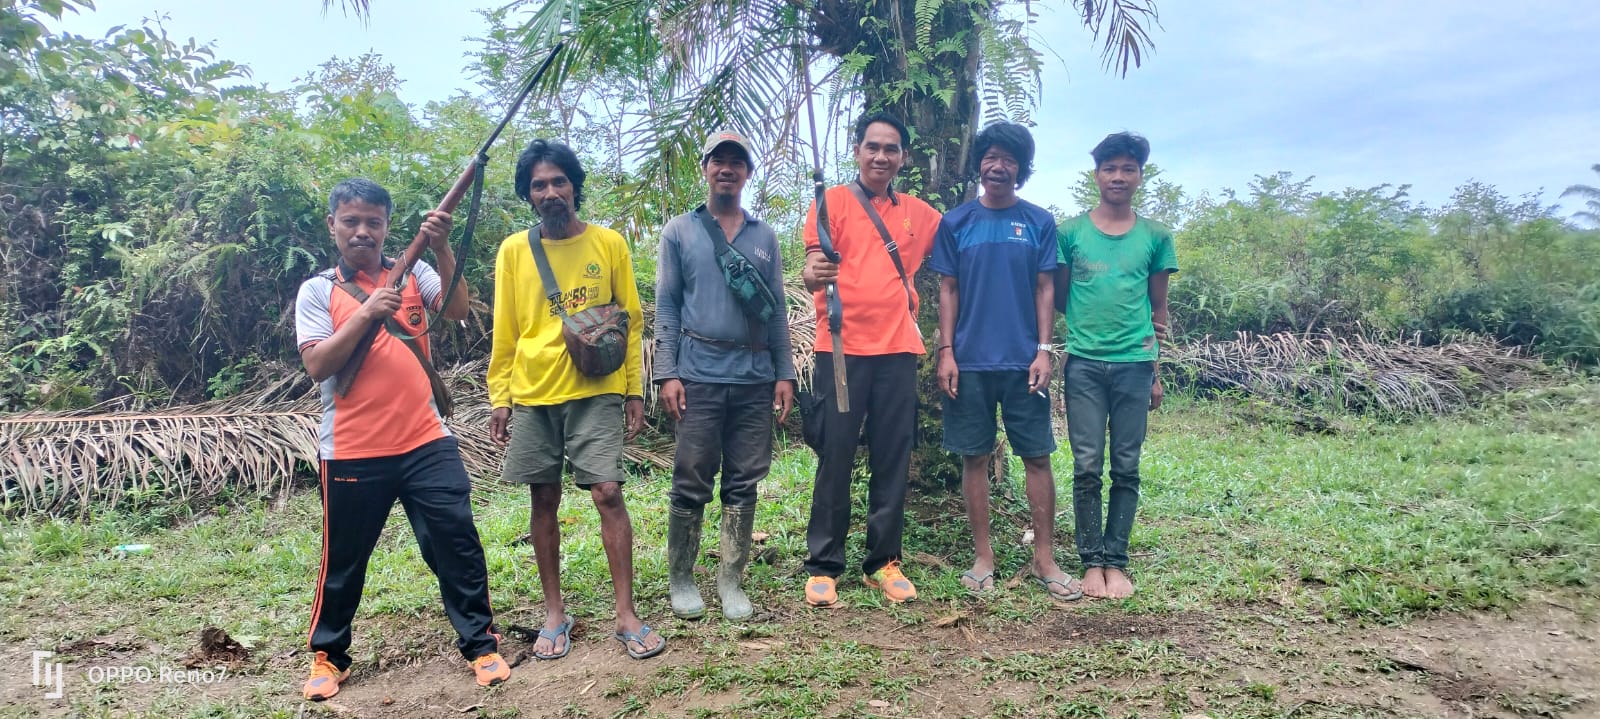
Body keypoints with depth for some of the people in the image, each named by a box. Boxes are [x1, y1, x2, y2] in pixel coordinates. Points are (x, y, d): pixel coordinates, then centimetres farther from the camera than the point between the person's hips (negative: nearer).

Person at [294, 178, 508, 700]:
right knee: (343, 560, 13)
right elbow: (317, 366, -9)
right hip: (352, 452, 0)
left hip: (426, 442, 1)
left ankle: (480, 644, 15)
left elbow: (457, 311, -12)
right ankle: (328, 655, 32)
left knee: (458, 542, 1)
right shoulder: (317, 290, 3)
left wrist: (443, 250, -23)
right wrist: (365, 314, -19)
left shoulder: (414, 274, 6)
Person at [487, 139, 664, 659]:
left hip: (596, 391, -1)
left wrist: (634, 389, 3)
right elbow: (505, 333, 8)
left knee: (608, 494, -7)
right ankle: (555, 613, 21)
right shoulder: (513, 251, 5)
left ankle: (626, 615, 4)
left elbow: (630, 322, 6)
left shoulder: (609, 244, 2)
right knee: (544, 500, 7)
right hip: (531, 396, 2)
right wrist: (500, 398, 4)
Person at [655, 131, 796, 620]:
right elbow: (666, 306, 2)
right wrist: (668, 373, -6)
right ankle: (681, 580, 15)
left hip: (755, 377, 3)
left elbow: (776, 308, 12)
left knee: (743, 484, 6)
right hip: (699, 374, -2)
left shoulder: (764, 236, 13)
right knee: (691, 483, 1)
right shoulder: (680, 232, 7)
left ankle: (731, 582, 16)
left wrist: (784, 373, 5)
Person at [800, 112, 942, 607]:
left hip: (897, 349, 4)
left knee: (893, 460, 6)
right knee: (835, 459, 0)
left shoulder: (919, 213, 12)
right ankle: (823, 566, 10)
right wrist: (812, 275, -29)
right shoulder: (832, 201, 2)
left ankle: (884, 562, 17)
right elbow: (814, 269, -7)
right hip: (841, 348, -3)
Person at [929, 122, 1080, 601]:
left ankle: (1044, 558, 13)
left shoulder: (1039, 222, 6)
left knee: (1037, 456, 2)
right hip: (970, 362, 0)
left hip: (1023, 362, 0)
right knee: (975, 457, 5)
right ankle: (983, 557, 15)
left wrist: (1044, 351, -4)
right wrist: (946, 352, -3)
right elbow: (948, 291, 5)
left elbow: (1045, 290, 5)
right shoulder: (956, 222, 6)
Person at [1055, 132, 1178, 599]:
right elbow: (1059, 298, 12)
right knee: (1087, 467, 0)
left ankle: (1116, 561, 13)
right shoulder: (1071, 232, 4)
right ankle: (1092, 561, 10)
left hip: (1134, 365, 1)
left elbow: (1159, 309, 12)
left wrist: (1157, 371, 10)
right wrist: (1091, 323, 2)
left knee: (1126, 468, 4)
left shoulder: (1155, 237, 7)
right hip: (1084, 363, -1)